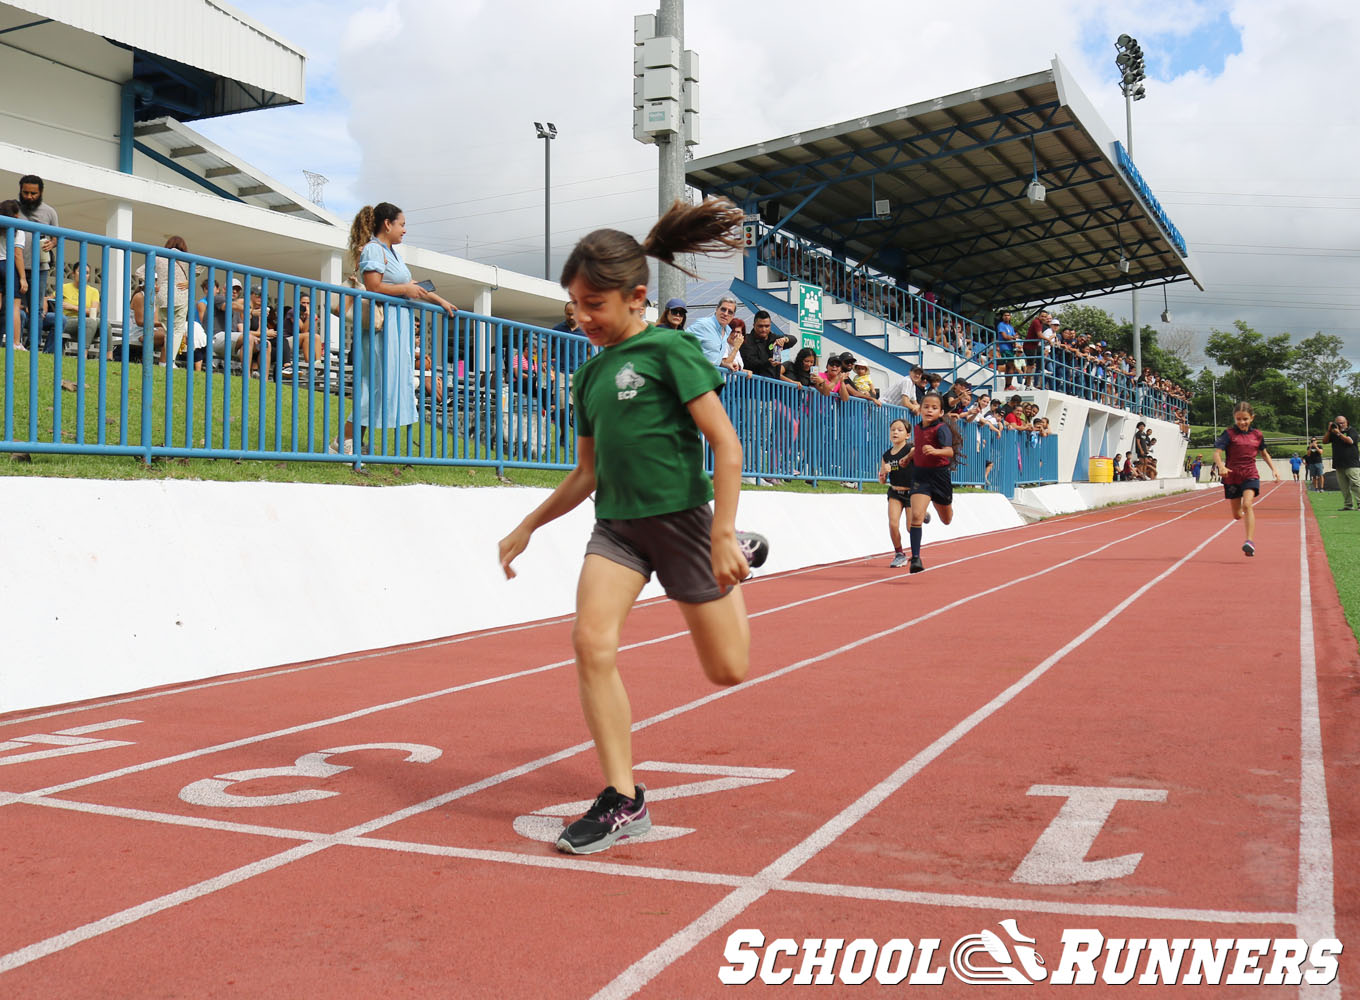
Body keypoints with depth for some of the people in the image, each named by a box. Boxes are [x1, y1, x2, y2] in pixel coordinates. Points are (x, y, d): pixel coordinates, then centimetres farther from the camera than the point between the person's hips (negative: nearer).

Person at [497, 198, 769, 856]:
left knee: (727, 670, 7)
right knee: (592, 642, -17)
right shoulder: (590, 374, 11)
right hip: (616, 524, 6)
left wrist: (721, 536, -20)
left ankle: (738, 559, 38)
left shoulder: (671, 349, -10)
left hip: (680, 517, -5)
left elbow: (726, 444, -14)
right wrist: (529, 526, 21)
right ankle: (623, 801, -7)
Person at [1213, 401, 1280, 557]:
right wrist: (1221, 466, -34)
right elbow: (1217, 452, -15)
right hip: (1232, 476, 0)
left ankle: (1250, 542, -27)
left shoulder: (1257, 435, 5)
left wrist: (1274, 469, 17)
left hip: (1250, 475, 0)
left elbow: (1264, 453, 23)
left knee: (1247, 505, -24)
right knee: (1237, 515, 9)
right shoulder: (1229, 433, -5)